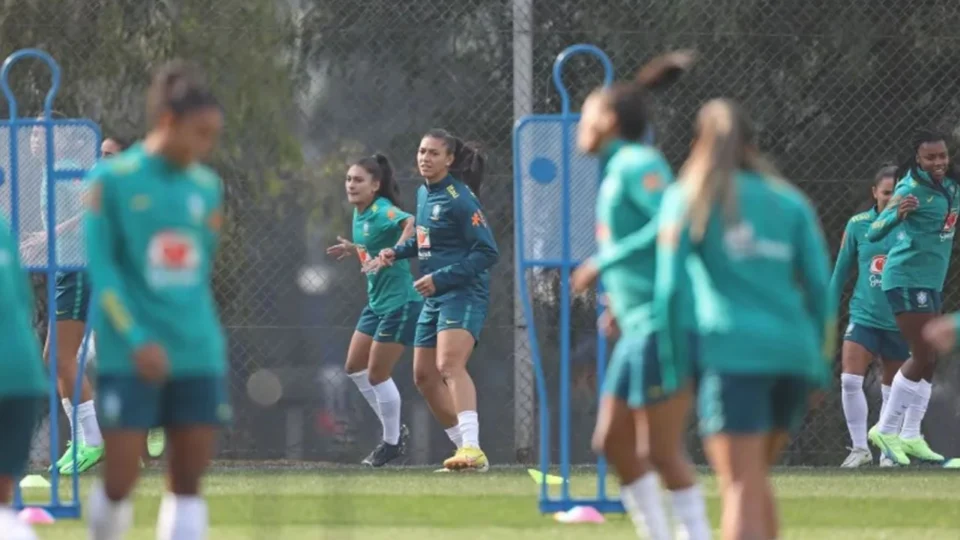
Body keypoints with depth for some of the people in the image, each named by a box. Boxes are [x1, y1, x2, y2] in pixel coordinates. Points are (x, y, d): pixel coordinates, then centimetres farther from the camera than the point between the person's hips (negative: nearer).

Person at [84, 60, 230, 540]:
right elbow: (99, 267, -8)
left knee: (188, 480, 1)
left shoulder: (207, 187, 10)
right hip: (129, 358, -4)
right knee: (119, 479, -5)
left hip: (197, 356, 4)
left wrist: (207, 342, 15)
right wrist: (136, 339, -15)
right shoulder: (112, 179, -4)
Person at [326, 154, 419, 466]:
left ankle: (392, 443, 15)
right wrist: (353, 249, 7)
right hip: (376, 301, 10)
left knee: (377, 374, -3)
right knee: (355, 367, 15)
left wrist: (390, 256, -47)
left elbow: (411, 224, -39)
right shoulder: (359, 215, 8)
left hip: (399, 301, -10)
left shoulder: (382, 211, -19)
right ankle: (395, 430, 27)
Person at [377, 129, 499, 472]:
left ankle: (473, 448, -41)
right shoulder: (424, 194, 12)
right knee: (424, 376, 12)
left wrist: (440, 278, -21)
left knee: (449, 365, -28)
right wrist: (398, 251, 13)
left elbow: (487, 252, -16)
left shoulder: (459, 199, -14)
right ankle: (464, 448, 22)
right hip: (434, 299, 10)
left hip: (463, 293, -10)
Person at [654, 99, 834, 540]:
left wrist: (670, 355, 4)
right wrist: (821, 363, 13)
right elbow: (820, 285, 9)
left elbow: (669, 286, -2)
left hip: (734, 354, -4)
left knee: (741, 487, -9)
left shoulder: (688, 198, 7)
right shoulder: (790, 202, 16)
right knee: (755, 476, 21)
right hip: (794, 354, 4)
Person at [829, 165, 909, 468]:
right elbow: (841, 271, 8)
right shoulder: (857, 225, 0)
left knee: (892, 389, 9)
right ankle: (859, 447, -3)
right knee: (850, 380, -13)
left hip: (899, 323, -1)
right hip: (864, 316, 1)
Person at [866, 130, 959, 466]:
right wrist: (898, 214, -43)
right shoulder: (912, 189, -19)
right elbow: (873, 233, -26)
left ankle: (911, 437, 11)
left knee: (929, 361, 7)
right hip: (907, 279, -8)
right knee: (923, 358, -9)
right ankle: (886, 429, 2)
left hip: (932, 282, 8)